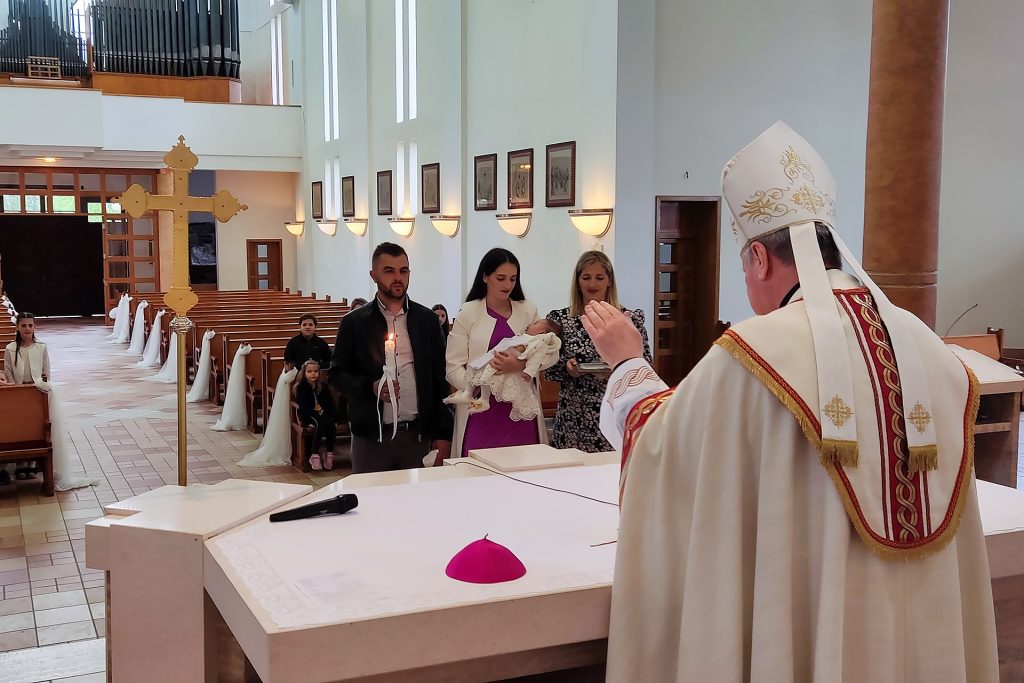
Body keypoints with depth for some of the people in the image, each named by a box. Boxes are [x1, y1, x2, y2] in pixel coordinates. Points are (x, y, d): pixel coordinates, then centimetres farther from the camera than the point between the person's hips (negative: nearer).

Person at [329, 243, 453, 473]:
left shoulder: (427, 320, 7)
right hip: (370, 436, -1)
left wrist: (442, 434, 2)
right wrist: (370, 387, -14)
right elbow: (337, 375, 5)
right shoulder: (354, 323, 4)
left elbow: (440, 378, 7)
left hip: (418, 434, 1)